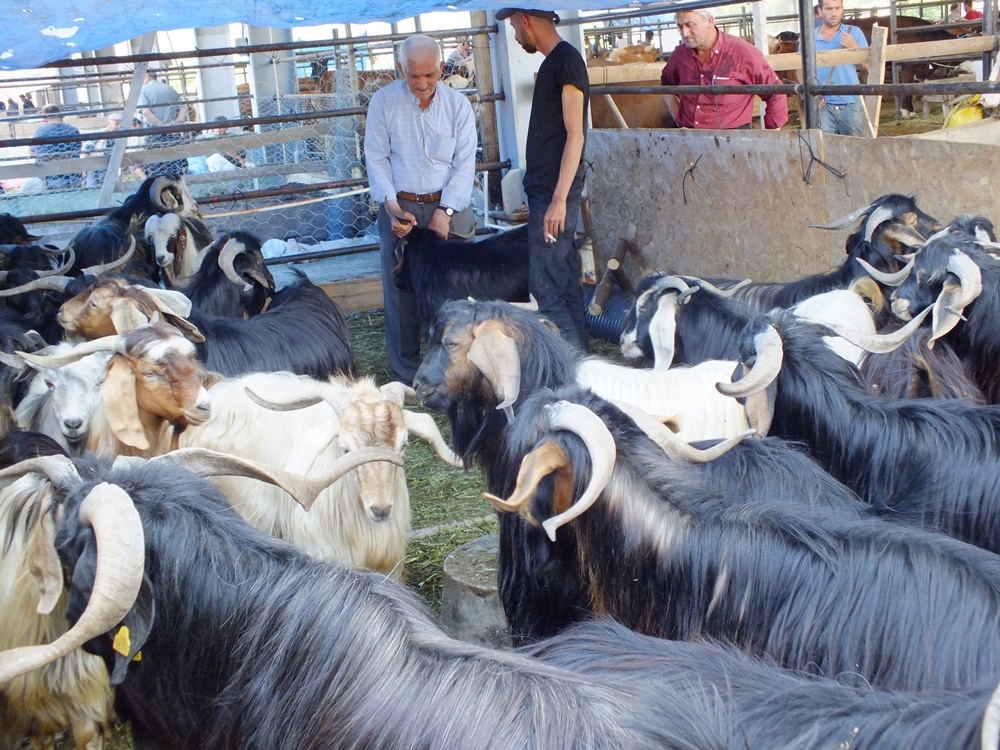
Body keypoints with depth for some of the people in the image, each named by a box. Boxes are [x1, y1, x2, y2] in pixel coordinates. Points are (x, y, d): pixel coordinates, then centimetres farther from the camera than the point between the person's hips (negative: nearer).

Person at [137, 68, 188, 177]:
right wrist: (177, 122, -6)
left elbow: (145, 111, -13)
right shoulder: (170, 89, 15)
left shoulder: (143, 90, 2)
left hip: (154, 134, -4)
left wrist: (163, 126, -16)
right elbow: (183, 109, 7)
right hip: (175, 134, 4)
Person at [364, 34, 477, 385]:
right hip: (399, 208, 0)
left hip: (448, 206, 0)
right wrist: (391, 205, -13)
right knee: (400, 292, 0)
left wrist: (446, 211, -13)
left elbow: (465, 163, -2)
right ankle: (407, 376, 11)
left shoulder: (458, 105, 1)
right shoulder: (383, 102, 0)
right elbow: (376, 158, 0)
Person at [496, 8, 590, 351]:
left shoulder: (566, 60, -12)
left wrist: (558, 200, -21)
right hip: (546, 193, 10)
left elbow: (575, 135, -17)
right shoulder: (555, 62, 16)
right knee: (567, 286, 11)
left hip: (555, 195, -10)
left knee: (546, 289, -10)